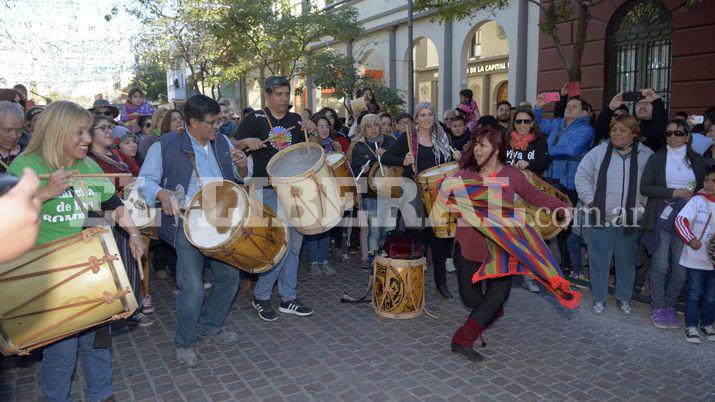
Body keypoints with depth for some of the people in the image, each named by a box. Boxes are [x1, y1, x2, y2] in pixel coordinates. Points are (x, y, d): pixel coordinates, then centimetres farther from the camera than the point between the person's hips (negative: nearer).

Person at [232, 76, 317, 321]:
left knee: (293, 245, 9)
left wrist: (312, 130, -7)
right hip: (267, 189, -5)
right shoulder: (255, 119, 0)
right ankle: (260, 297, 10)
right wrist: (247, 141, -24)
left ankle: (289, 299, 21)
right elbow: (234, 147, -3)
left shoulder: (295, 119, 12)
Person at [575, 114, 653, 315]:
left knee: (626, 260, 12)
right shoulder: (599, 152, -1)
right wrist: (590, 200, -3)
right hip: (600, 217, 0)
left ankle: (624, 298, 30)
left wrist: (643, 203, -1)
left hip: (630, 220, 1)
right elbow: (582, 176, 4)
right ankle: (599, 298, 22)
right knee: (599, 259, 6)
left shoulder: (646, 155, 0)